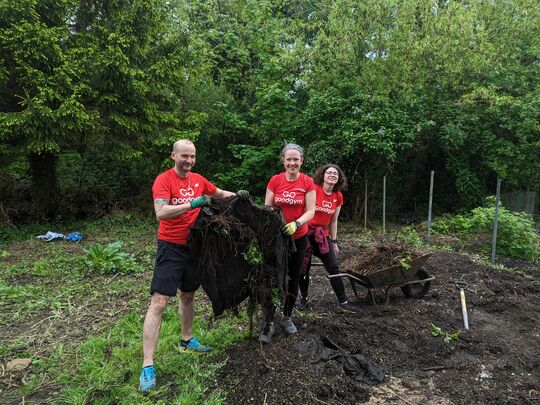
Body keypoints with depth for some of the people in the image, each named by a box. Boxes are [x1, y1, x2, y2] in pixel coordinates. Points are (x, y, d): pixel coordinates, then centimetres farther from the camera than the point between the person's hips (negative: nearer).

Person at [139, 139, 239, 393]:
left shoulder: (199, 180, 5)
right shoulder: (163, 180, -13)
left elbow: (220, 193, 22)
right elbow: (161, 213, -26)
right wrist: (192, 203, -33)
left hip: (194, 245, 6)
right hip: (171, 247, -6)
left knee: (188, 296, 19)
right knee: (158, 302, -7)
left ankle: (187, 340, 39)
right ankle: (147, 366, 0)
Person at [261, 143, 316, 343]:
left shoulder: (308, 182, -5)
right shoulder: (275, 180, -4)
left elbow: (310, 211, -8)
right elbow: (267, 208, -2)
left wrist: (296, 224, -26)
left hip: (298, 237, 1)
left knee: (293, 278, 13)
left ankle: (287, 317, 31)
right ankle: (269, 323, 10)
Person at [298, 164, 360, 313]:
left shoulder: (338, 197, 5)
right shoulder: (313, 189, -11)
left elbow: (333, 221, 13)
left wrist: (334, 241, 14)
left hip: (323, 234, 4)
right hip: (306, 232, -4)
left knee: (334, 268, 1)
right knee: (304, 267, 5)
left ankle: (343, 302, 11)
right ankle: (303, 298, 26)